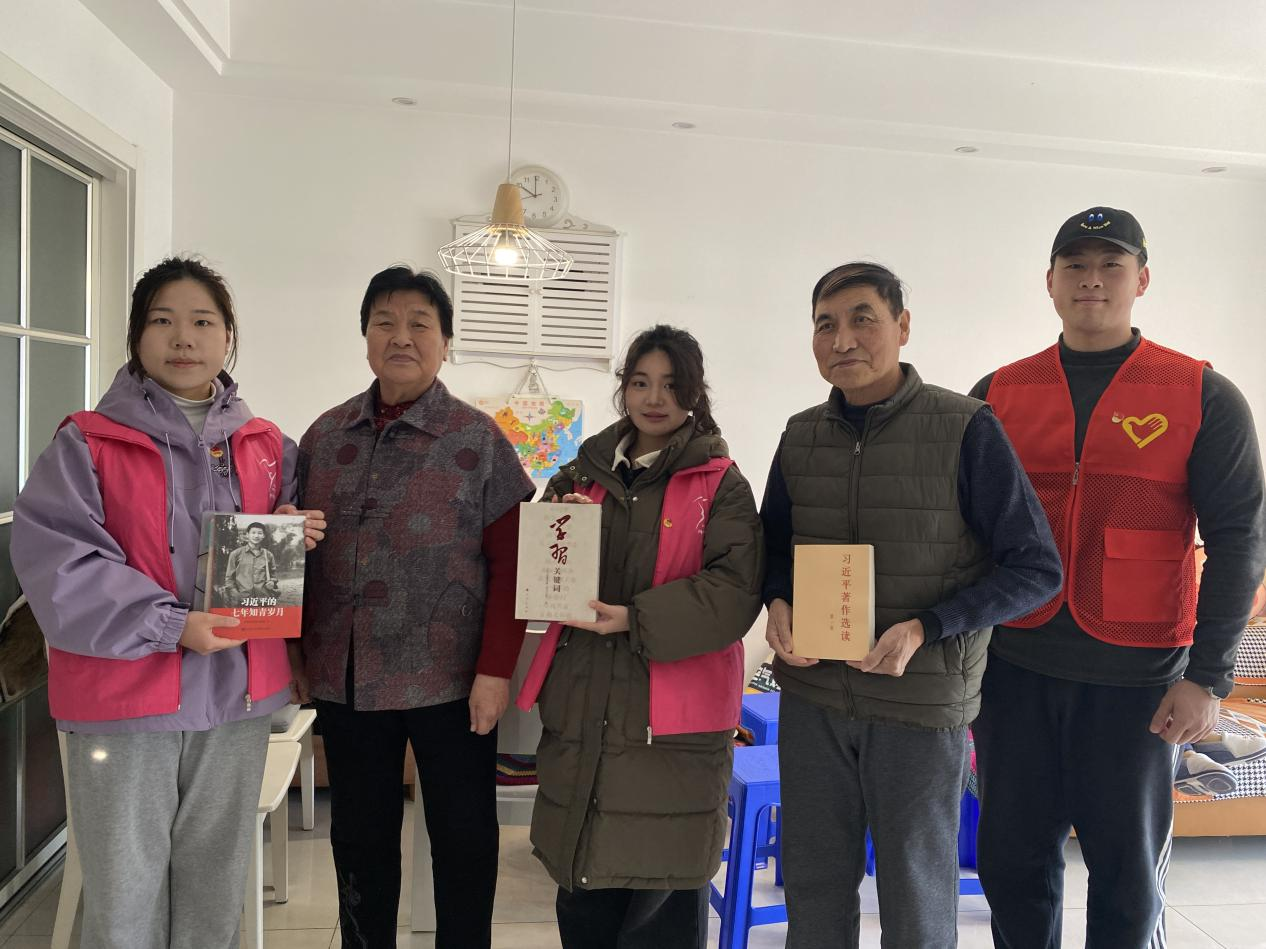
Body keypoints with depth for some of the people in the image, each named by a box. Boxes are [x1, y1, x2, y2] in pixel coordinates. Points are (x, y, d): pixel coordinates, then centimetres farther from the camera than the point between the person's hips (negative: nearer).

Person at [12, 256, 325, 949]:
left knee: (216, 892, 16)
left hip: (238, 696, 3)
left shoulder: (266, 446, 8)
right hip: (121, 695, -3)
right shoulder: (88, 443, -4)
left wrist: (297, 536, -6)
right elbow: (56, 560, -13)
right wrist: (168, 625, -21)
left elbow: (281, 546, 18)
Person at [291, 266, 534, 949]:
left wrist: (496, 669, -13)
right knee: (359, 840, 17)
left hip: (451, 682, -3)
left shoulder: (479, 440, -5)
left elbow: (510, 562, -8)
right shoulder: (325, 436, 6)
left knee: (463, 840, 11)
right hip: (344, 680, 4)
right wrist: (293, 652, 8)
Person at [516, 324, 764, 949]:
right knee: (582, 896, 13)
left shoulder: (720, 483, -1)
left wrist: (637, 619, -21)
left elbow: (736, 588, -13)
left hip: (674, 716, -4)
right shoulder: (584, 474, 12)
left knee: (664, 896, 4)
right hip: (582, 705, 4)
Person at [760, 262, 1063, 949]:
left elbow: (1036, 568, -9)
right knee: (813, 886, 18)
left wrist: (925, 629, -20)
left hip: (921, 700, -4)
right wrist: (778, 603, -6)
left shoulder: (966, 430, -11)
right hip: (811, 695, 4)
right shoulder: (801, 436, 4)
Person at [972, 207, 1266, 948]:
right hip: (1015, 669, 2)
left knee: (1128, 876, 10)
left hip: (1138, 678, -2)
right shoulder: (998, 395, 6)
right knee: (1014, 864, 12)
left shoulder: (1204, 399, 0)